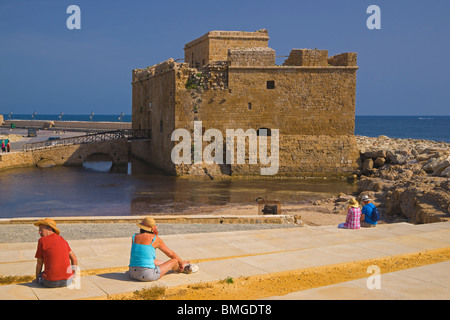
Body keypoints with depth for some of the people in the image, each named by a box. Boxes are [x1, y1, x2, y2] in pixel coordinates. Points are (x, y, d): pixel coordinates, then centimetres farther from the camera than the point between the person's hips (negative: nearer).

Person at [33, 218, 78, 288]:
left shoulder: (42, 241, -4)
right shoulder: (62, 239, 11)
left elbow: (39, 263, 2)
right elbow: (74, 259, 15)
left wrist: (37, 279, 17)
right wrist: (74, 276, 24)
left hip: (51, 282, -4)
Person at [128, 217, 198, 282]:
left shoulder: (134, 237, 7)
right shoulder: (155, 239, -4)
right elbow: (171, 254, 10)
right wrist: (181, 262, 29)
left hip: (133, 274, 6)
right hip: (148, 275, -6)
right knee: (174, 260, 14)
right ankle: (184, 267, 49)